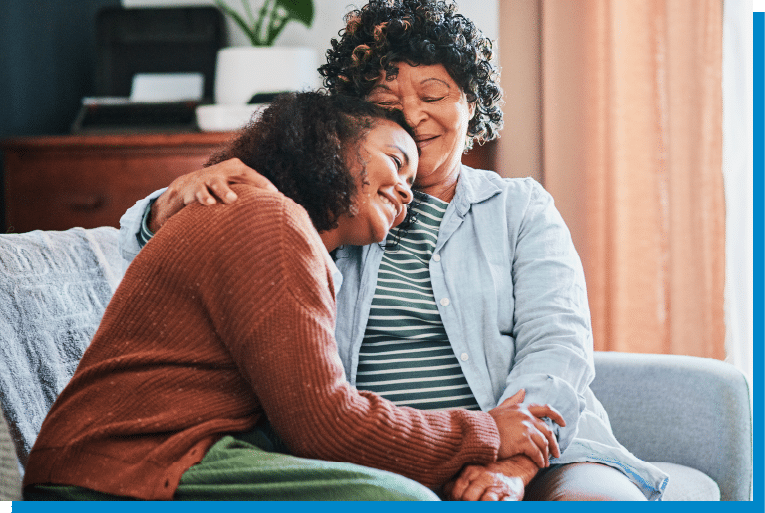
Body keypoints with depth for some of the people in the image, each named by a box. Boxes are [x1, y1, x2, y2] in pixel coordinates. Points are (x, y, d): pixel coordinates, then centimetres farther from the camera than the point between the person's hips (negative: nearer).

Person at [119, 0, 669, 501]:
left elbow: (556, 344, 2)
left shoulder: (521, 208, 17)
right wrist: (174, 204, -8)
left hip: (535, 445, 0)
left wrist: (513, 457, -18)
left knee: (604, 499, -33)